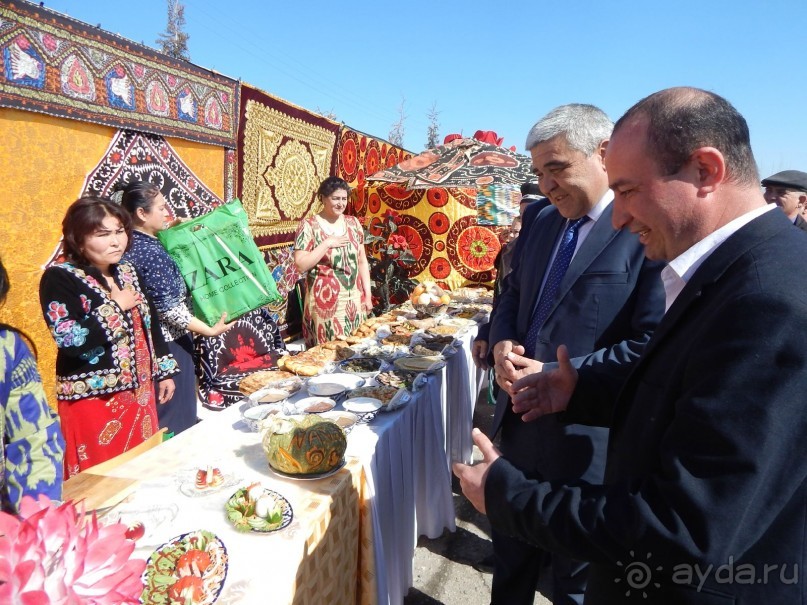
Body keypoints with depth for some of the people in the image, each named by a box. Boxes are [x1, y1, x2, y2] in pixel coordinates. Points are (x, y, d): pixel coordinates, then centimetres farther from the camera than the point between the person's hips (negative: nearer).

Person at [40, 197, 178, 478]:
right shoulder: (60, 278, -14)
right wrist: (116, 306, -18)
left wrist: (164, 370, 14)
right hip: (93, 400, -6)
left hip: (138, 393, 7)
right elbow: (70, 340, -26)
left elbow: (150, 323, 14)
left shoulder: (127, 272, 7)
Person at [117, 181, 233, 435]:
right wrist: (210, 330, -21)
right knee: (176, 418, 6)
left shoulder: (135, 243, 5)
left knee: (159, 415, 22)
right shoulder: (149, 251, -23)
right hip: (168, 343, -9)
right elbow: (169, 307, -24)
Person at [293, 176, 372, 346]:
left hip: (355, 298, 5)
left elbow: (362, 261, 11)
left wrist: (367, 295, 7)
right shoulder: (309, 225, -6)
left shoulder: (353, 223, 8)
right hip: (326, 300, -4)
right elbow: (300, 265, -11)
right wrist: (327, 243, -15)